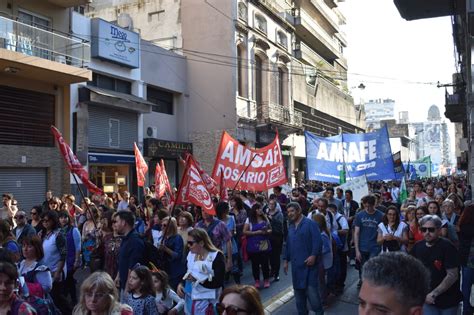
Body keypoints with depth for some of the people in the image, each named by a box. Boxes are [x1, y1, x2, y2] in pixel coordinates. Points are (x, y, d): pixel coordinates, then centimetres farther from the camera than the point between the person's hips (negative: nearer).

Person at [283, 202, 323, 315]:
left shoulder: (310, 223, -6)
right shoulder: (291, 227, 16)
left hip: (308, 263, -7)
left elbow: (317, 241, -14)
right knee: (298, 289, 11)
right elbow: (288, 245, 22)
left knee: (311, 289, -8)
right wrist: (286, 260, 18)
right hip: (296, 264, 7)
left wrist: (313, 255, -22)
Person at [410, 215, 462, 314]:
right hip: (427, 298, 4)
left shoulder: (447, 247, -17)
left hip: (448, 300, -3)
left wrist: (433, 294, -21)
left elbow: (452, 275, -20)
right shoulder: (418, 246, -1)